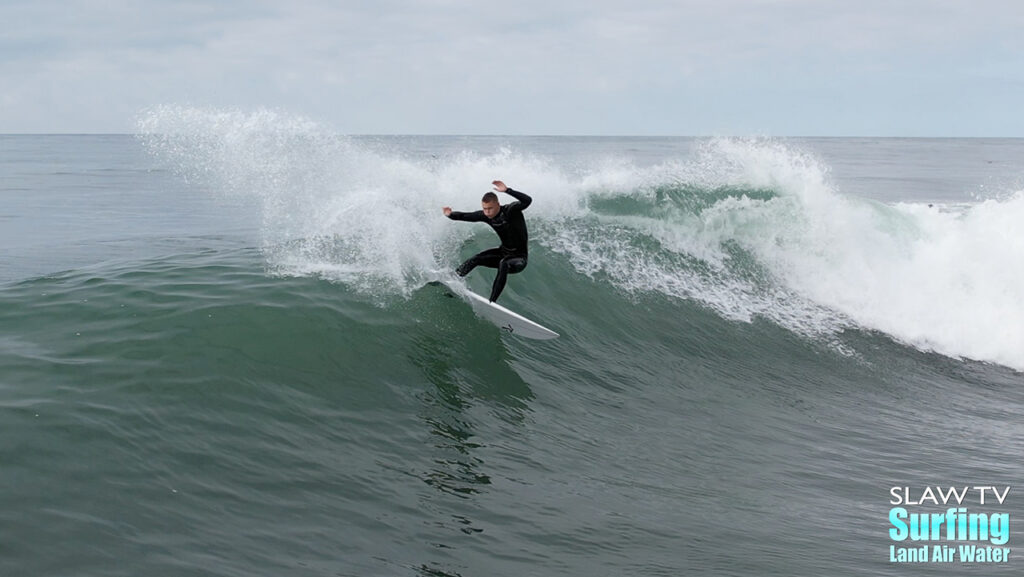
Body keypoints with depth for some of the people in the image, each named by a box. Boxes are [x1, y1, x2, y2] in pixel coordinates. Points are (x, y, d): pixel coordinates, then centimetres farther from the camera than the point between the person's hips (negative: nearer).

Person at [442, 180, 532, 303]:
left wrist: (507, 190, -49)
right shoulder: (485, 215, -6)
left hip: (519, 258, -6)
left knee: (503, 264, -35)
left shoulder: (511, 210, -24)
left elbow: (527, 200, -41)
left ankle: (491, 301, -36)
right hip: (504, 252, 7)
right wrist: (451, 215, -19)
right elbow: (465, 216, 0)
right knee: (476, 259, -8)